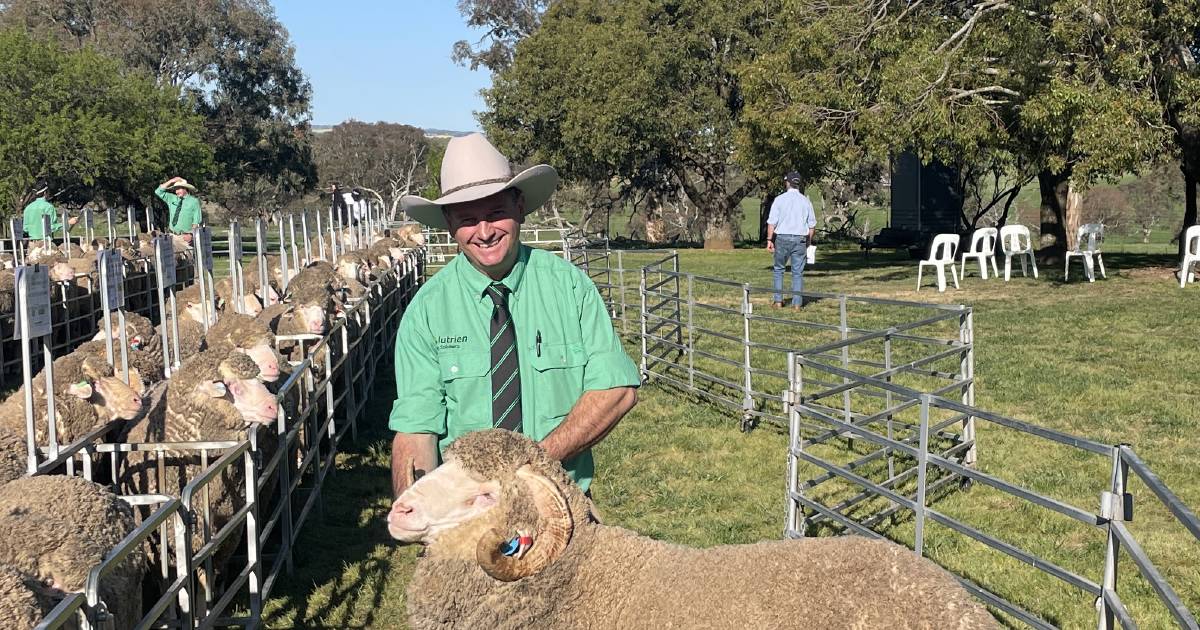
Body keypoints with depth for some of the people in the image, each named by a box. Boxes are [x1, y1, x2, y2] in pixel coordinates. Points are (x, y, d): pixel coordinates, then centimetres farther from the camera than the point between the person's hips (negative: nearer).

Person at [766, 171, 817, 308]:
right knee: (798, 272, 6)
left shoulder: (780, 199, -4)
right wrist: (808, 241, 17)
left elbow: (772, 222, -9)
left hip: (782, 238, -2)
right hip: (800, 239, 2)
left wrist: (769, 240, -5)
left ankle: (778, 301, 10)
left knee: (778, 269, 13)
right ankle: (797, 303, 4)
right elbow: (812, 225, 7)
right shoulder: (806, 201, 4)